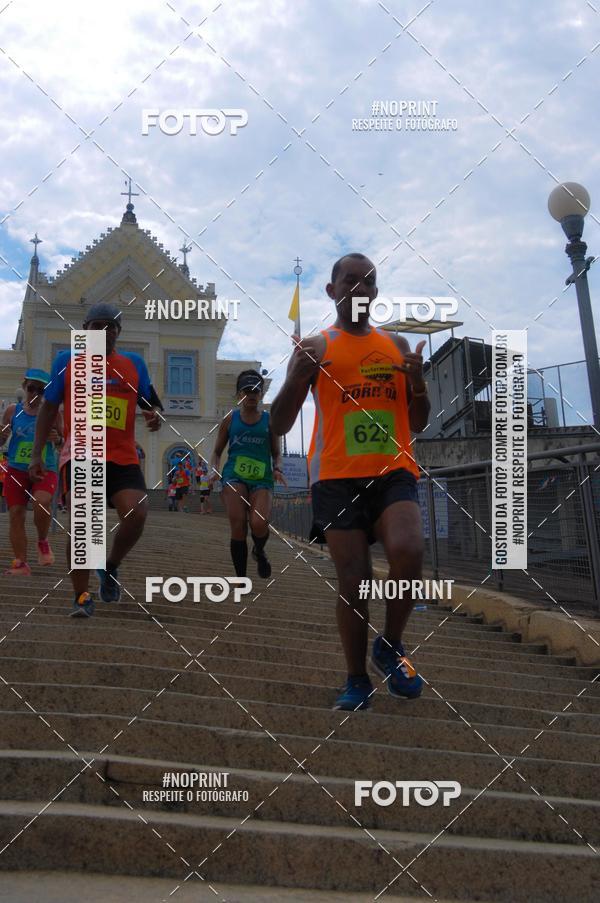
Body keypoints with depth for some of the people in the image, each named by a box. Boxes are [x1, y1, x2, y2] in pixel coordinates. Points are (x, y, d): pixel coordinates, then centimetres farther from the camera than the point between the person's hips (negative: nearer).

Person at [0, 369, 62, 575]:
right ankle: (20, 564, 6)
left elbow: (64, 441, 8)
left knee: (42, 502, -27)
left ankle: (42, 541, 2)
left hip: (45, 470, -2)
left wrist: (58, 439, -15)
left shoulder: (52, 413, 0)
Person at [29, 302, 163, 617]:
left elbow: (151, 402, 17)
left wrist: (155, 414, -8)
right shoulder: (66, 361, 7)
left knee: (137, 513, -18)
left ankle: (110, 567, 11)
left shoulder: (134, 363, 10)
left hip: (123, 458, 1)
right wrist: (37, 454, 6)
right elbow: (49, 408, 12)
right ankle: (81, 597, 5)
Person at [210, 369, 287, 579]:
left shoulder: (269, 420, 11)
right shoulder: (230, 419, 11)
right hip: (234, 476, 0)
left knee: (259, 524, -21)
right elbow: (217, 452, 16)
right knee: (238, 526, -13)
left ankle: (259, 551, 17)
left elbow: (276, 453, 16)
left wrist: (277, 469, -5)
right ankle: (241, 578, 0)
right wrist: (215, 469, -4)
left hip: (262, 478, 0)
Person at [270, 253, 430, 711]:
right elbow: (279, 425, 3)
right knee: (353, 580, 0)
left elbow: (417, 424, 17)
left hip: (393, 472, 1)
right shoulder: (315, 347, 7)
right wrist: (297, 376, -14)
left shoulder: (397, 345, 15)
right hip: (338, 476, -1)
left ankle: (390, 646, 1)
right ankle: (358, 680, 19)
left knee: (407, 552, -24)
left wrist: (418, 380, -2)